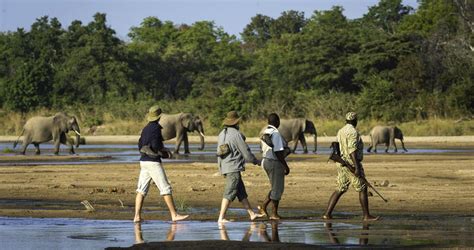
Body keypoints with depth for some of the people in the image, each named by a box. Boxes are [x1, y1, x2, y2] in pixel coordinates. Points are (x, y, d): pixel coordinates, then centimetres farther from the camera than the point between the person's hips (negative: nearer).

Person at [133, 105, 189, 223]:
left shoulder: (145, 128, 14)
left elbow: (140, 145, 20)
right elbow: (156, 146, -20)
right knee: (165, 188, -5)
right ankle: (174, 215, -5)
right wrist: (165, 153, -1)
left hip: (144, 161, 8)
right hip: (153, 162, -8)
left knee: (142, 190, 5)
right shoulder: (156, 128, -11)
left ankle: (137, 216, 0)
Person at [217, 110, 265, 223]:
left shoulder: (222, 134, 12)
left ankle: (252, 214, 18)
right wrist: (256, 161, 7)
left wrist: (221, 169, 23)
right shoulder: (236, 134, -13)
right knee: (229, 193, -9)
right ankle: (221, 218, -13)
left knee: (242, 192, 13)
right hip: (234, 167, -9)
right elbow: (246, 152, -9)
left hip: (225, 167, 9)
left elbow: (219, 152, 16)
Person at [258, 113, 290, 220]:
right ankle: (274, 214, 6)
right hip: (275, 163, -9)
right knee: (277, 188, 1)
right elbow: (278, 152, -23)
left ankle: (263, 206, 11)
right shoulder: (275, 133, -19)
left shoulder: (265, 132, 9)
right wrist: (286, 166, -17)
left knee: (276, 187, 18)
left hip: (266, 162, 9)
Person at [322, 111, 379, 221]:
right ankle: (367, 216, 1)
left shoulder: (341, 131, 14)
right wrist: (357, 168, -26)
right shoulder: (353, 132, -14)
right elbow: (352, 150, -23)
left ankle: (327, 214, 1)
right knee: (362, 189, -1)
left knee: (340, 190, 9)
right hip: (351, 164, -9)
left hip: (341, 164, 9)